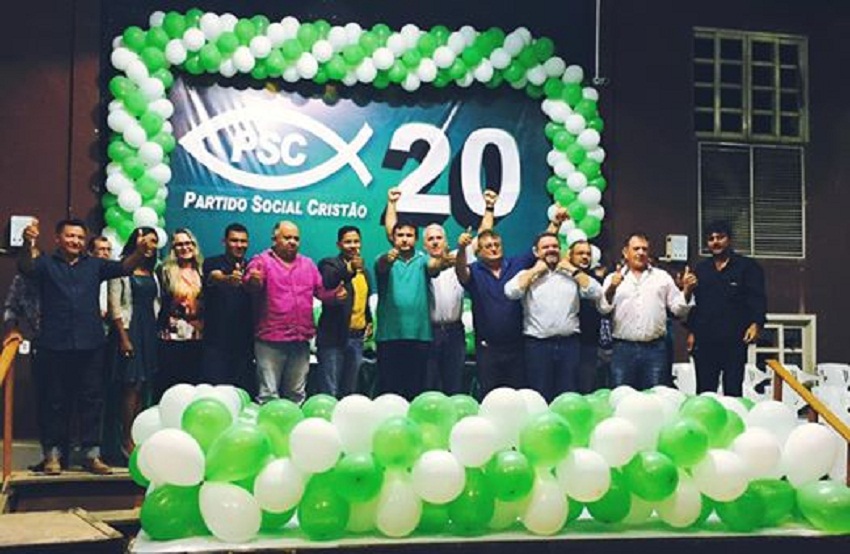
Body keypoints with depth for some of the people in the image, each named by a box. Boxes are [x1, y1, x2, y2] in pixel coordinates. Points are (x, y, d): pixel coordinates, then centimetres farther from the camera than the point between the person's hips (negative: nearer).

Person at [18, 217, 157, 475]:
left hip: (90, 345, 2)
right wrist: (28, 244, -37)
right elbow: (26, 267, -14)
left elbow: (123, 267, -1)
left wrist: (140, 252, -24)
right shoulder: (46, 264, 7)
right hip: (54, 346, -2)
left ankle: (91, 453, 10)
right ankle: (53, 454, 12)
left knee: (92, 400, 4)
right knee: (54, 402, 4)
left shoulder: (94, 265, 13)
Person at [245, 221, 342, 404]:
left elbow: (321, 290, 16)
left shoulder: (308, 264, 16)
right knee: (268, 393, -4)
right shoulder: (262, 261, -1)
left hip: (301, 340, 5)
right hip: (270, 340, -5)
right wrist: (254, 281, -41)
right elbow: (250, 286, -17)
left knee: (297, 394, 13)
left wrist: (335, 294, -6)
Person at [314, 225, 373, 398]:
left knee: (349, 392, 11)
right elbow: (326, 285, -27)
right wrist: (350, 270, -38)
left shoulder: (363, 270, 15)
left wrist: (369, 321, 14)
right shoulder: (329, 264, -6)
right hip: (334, 336, -7)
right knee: (329, 392, -6)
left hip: (357, 336, 7)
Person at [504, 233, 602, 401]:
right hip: (538, 344, -2)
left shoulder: (572, 275, 13)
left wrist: (573, 269, 2)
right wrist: (535, 270, -4)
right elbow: (511, 292, -12)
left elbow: (595, 293, 0)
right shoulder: (528, 275, 7)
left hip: (569, 343, 2)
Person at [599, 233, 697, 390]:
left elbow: (678, 308, 10)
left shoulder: (662, 277, 13)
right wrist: (612, 288, -25)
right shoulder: (614, 278, 8)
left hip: (655, 348, 1)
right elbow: (603, 308, -7)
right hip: (623, 348, -1)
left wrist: (687, 290, -8)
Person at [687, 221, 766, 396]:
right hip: (704, 341, 4)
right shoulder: (701, 270, 17)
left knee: (733, 391, -4)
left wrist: (756, 324, -20)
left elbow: (757, 299, -4)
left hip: (734, 341, -4)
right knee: (704, 390, 6)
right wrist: (691, 331, 13)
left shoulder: (747, 267, 3)